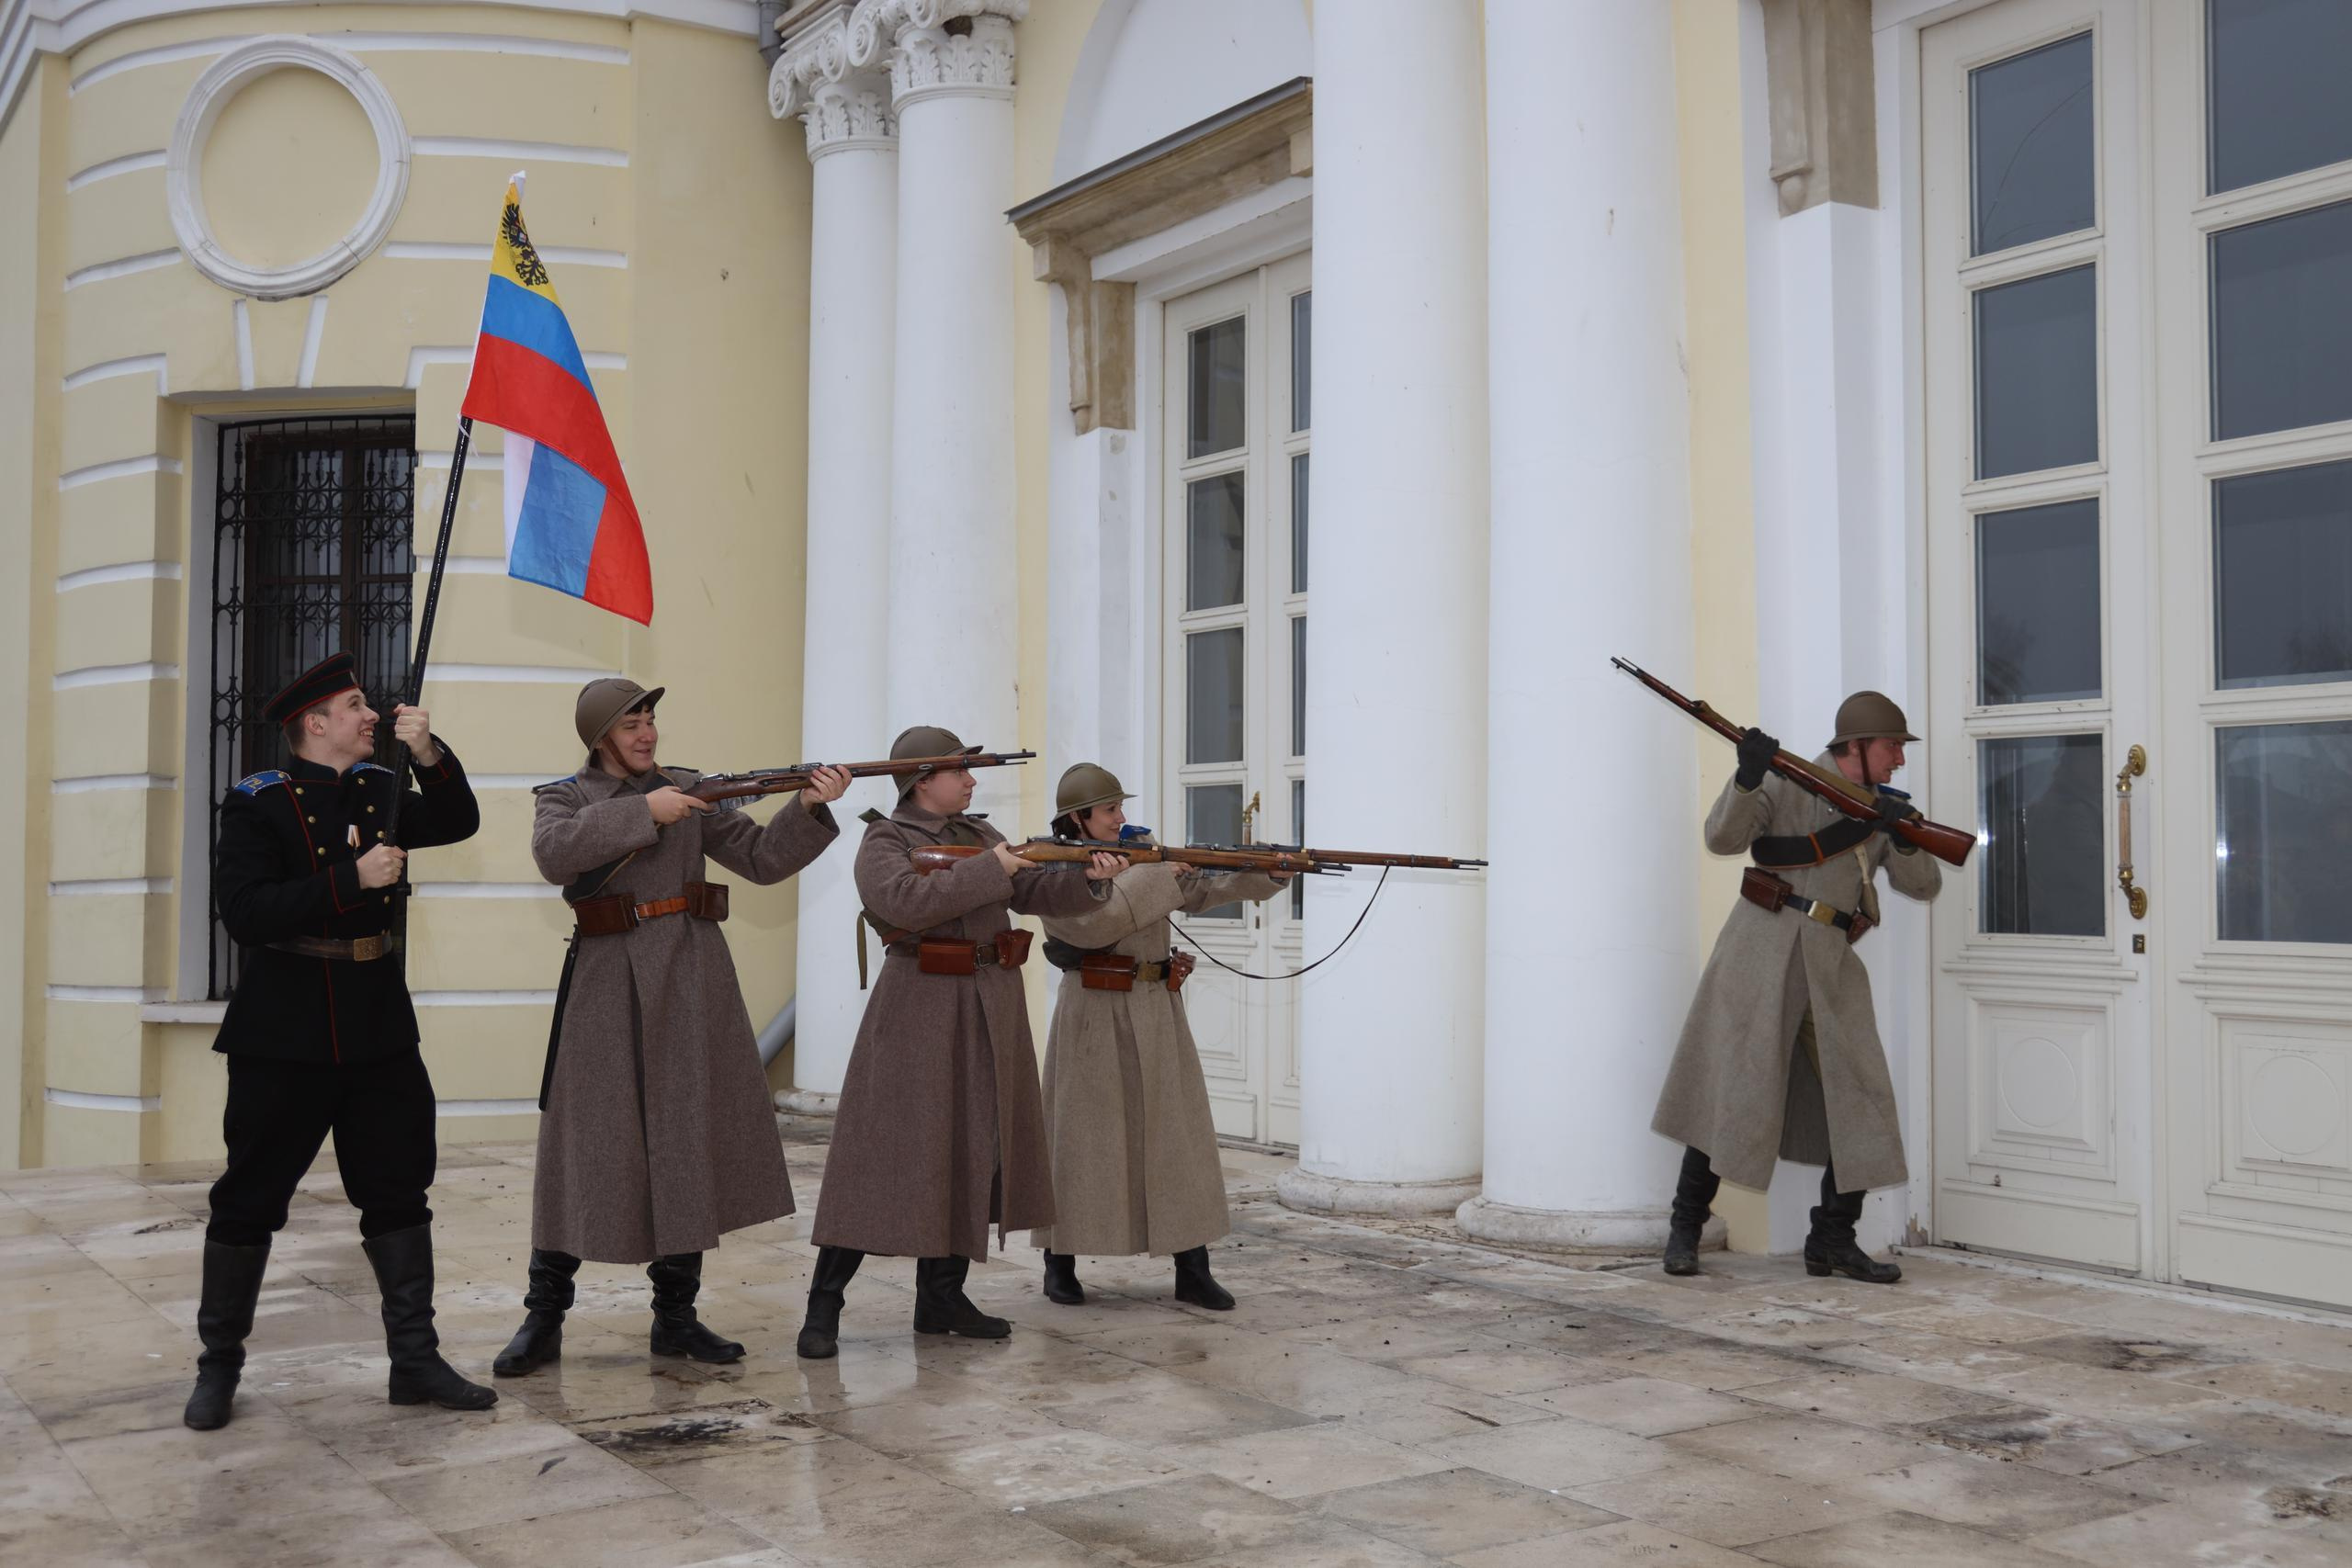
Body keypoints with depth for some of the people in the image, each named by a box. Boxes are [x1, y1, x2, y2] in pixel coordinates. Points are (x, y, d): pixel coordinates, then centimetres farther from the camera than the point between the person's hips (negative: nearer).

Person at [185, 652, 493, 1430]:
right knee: (250, 1199, 5)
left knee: (399, 1191, 7)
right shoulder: (257, 806, -10)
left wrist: (428, 753, -5)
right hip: (285, 1036, -5)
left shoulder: (378, 788, 8)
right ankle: (219, 1366, 19)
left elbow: (456, 821, 10)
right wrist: (354, 879, -24)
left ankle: (415, 1358, 15)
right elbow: (246, 913, -20)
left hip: (378, 1028, 6)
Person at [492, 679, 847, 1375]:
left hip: (689, 978, 3)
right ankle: (542, 1319, 10)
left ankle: (676, 1316, 14)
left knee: (690, 1137, 3)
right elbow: (555, 855, -17)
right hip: (607, 979, -2)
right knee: (585, 1141, -2)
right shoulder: (564, 797, 6)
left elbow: (762, 859, 3)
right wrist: (643, 811, -20)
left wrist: (809, 809, -13)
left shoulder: (688, 790, 11)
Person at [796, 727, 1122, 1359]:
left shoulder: (978, 834, 15)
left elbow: (1035, 891, 8)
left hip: (990, 1011, 7)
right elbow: (909, 902, -25)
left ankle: (943, 1298, 17)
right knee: (887, 1152, -7)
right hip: (920, 1010, -7)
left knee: (975, 1152, 8)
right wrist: (991, 869, -22)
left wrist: (1090, 881, -9)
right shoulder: (884, 843, -6)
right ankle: (824, 1306, 0)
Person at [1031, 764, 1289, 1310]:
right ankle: (1060, 1262, 16)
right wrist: (1153, 875, -20)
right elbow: (1091, 922, -22)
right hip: (1094, 1014, -5)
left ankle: (1192, 1270, 7)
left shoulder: (1145, 851, 10)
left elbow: (1202, 889, 3)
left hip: (1158, 1012, 5)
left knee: (1178, 1131, 2)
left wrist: (1266, 874, -12)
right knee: (1083, 1134, 2)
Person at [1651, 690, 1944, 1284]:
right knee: (1731, 1091, -4)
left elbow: (1924, 885, 9)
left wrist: (1902, 835, -9)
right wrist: (1747, 778, -29)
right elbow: (1723, 838, -13)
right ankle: (1685, 1228, 7)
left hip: (1831, 967, 6)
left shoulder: (1884, 808, 16)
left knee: (1860, 1097, -1)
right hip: (1763, 951, -5)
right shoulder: (1788, 784, -1)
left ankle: (1833, 1241, 9)